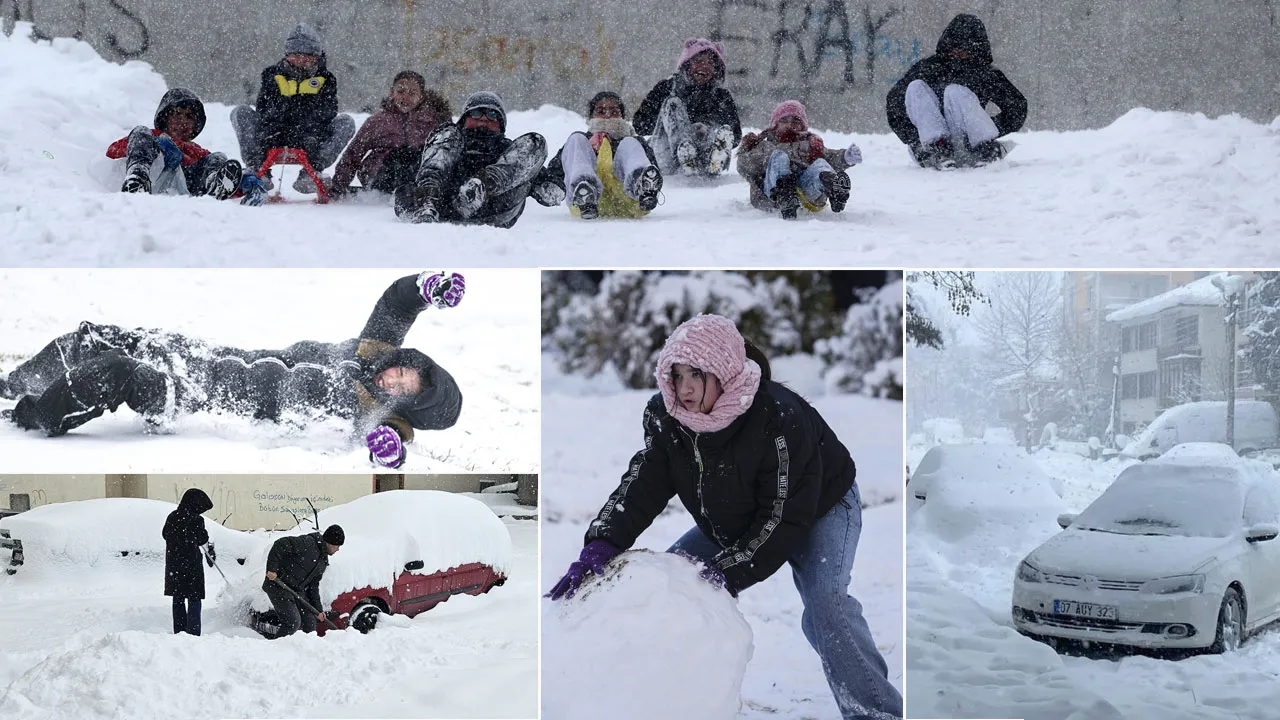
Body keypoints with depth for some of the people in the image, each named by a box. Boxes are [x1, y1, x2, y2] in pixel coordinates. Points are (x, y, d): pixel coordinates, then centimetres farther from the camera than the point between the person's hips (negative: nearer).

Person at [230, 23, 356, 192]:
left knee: (346, 122, -21)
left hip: (310, 141, 0)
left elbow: (327, 111, -7)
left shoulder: (325, 79, 9)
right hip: (274, 139, 0)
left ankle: (310, 173, -31)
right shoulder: (273, 75, 10)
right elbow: (263, 110, -2)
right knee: (240, 113, -16)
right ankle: (258, 169, -27)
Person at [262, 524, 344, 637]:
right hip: (278, 586, -9)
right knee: (293, 622, -17)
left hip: (298, 591, 9)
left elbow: (313, 585, 18)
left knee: (310, 623, 8)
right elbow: (280, 545, -23)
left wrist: (318, 609, 14)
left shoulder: (324, 561, 13)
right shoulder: (307, 543, -16)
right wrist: (272, 569, -28)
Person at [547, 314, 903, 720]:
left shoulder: (780, 421, -38)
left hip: (820, 508, -7)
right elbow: (643, 483, -21)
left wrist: (727, 572, -42)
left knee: (824, 601, -30)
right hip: (735, 522, 7)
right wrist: (603, 542, -38)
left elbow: (784, 518, -34)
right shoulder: (664, 416, -19)